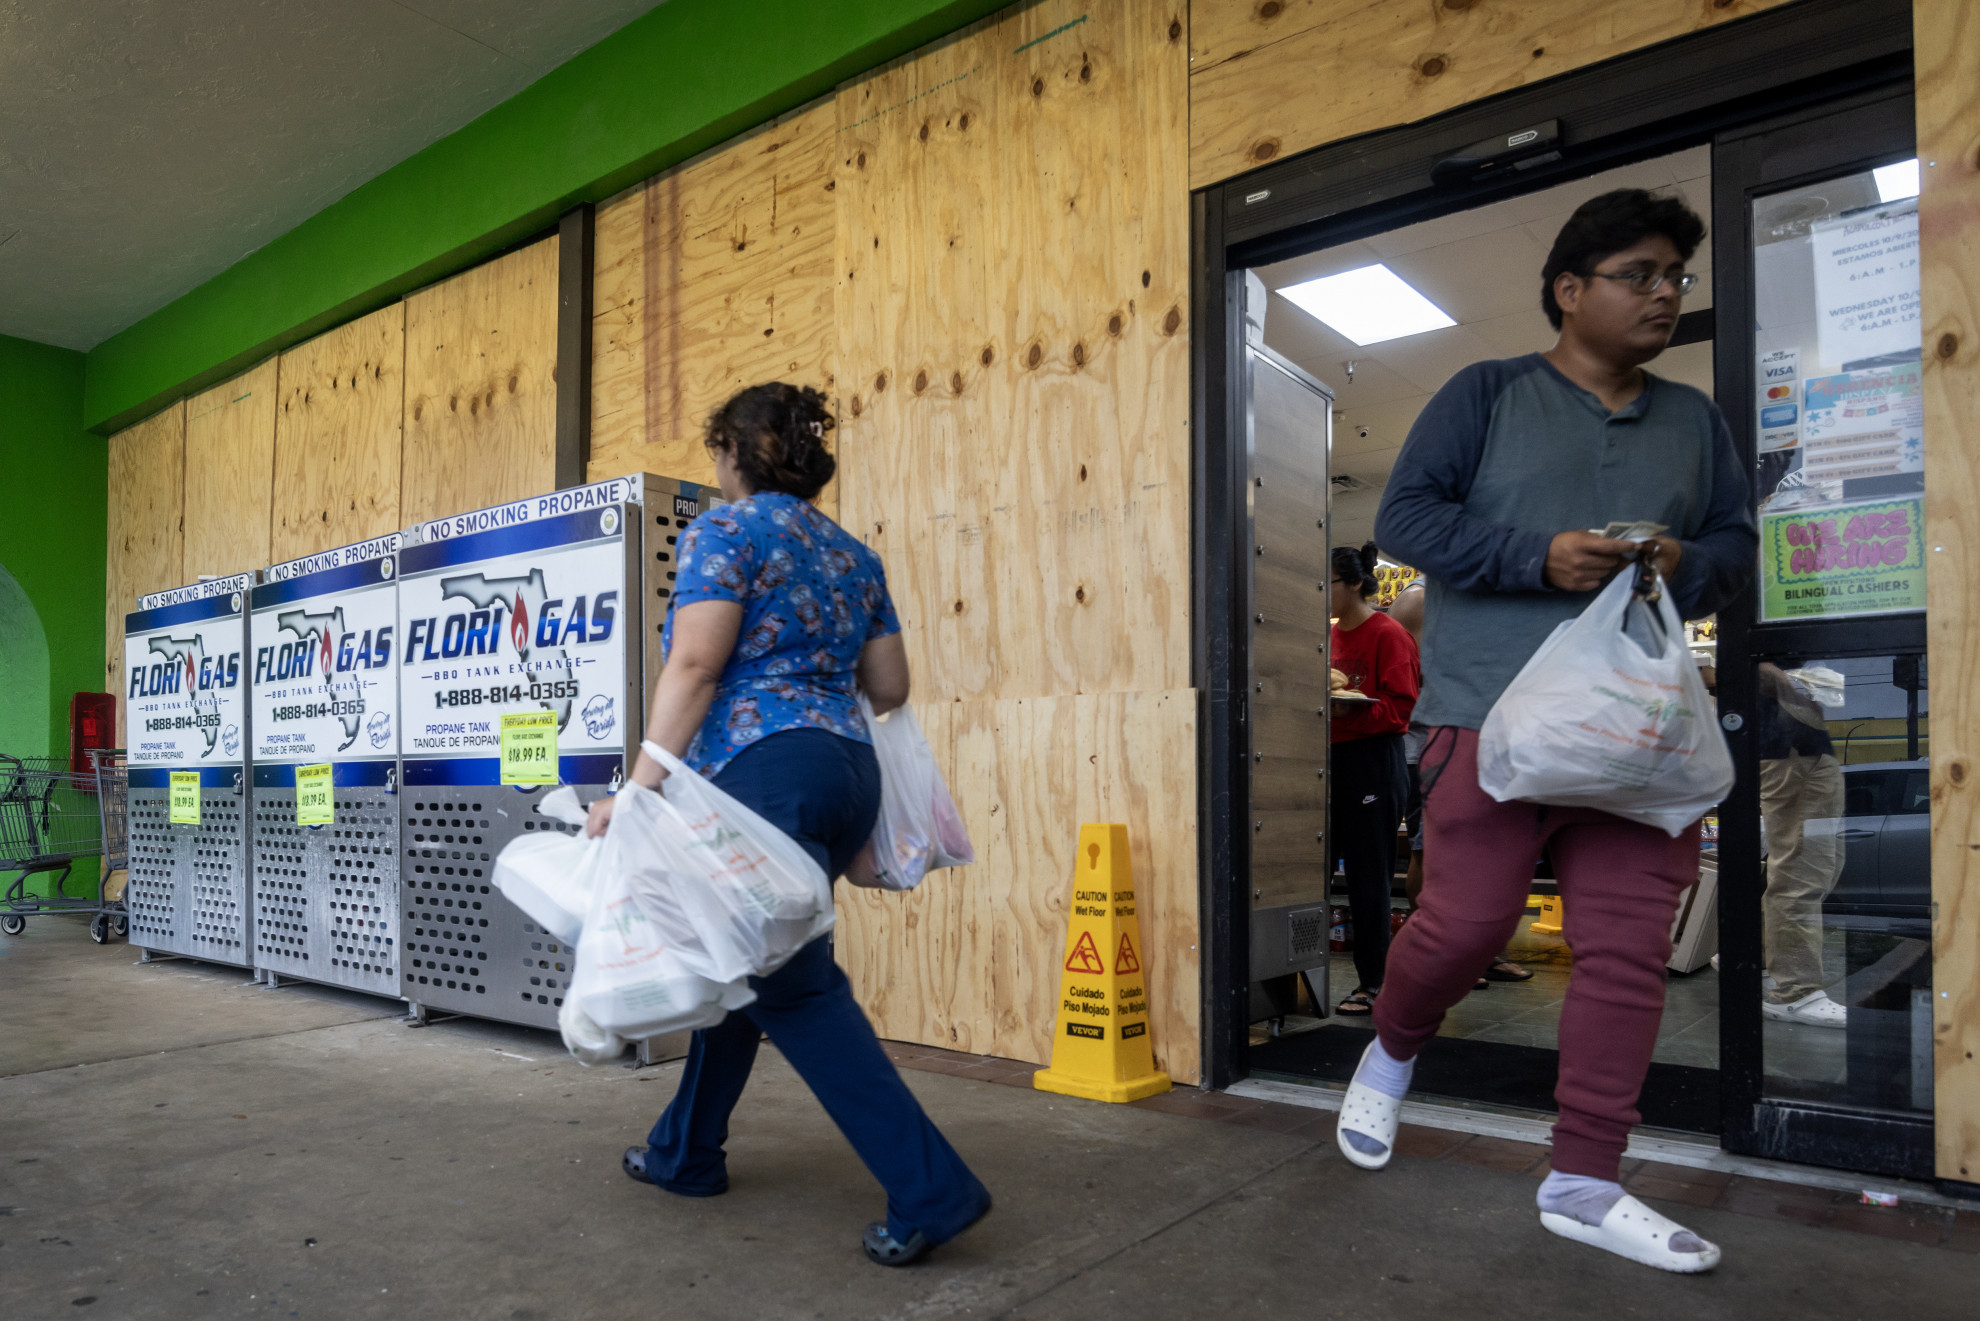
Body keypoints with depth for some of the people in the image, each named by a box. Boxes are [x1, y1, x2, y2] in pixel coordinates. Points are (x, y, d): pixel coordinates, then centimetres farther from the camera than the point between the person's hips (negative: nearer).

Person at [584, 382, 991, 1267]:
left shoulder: (725, 529, -3)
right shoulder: (853, 555, 18)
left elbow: (695, 665, -15)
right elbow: (890, 688, 16)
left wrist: (639, 786, -17)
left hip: (764, 771, -8)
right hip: (849, 773, 9)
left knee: (794, 989, -4)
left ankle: (931, 1191, -5)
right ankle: (686, 1153, 33)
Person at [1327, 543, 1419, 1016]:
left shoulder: (1388, 635, -7)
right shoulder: (1332, 635, 14)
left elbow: (1401, 707, -13)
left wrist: (1348, 711, -23)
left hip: (1373, 762, -7)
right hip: (1331, 759, 7)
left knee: (1368, 876, -1)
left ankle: (1373, 982, 9)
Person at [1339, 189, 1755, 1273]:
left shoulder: (1692, 418, 19)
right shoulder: (1488, 394, 4)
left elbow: (1737, 541, 20)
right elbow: (1402, 516, -4)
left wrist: (1687, 567, -5)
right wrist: (1539, 558, -16)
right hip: (1493, 712, -5)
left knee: (1629, 949, 1)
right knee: (1467, 921, -7)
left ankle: (1583, 1183, 13)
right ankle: (1389, 1057, 26)